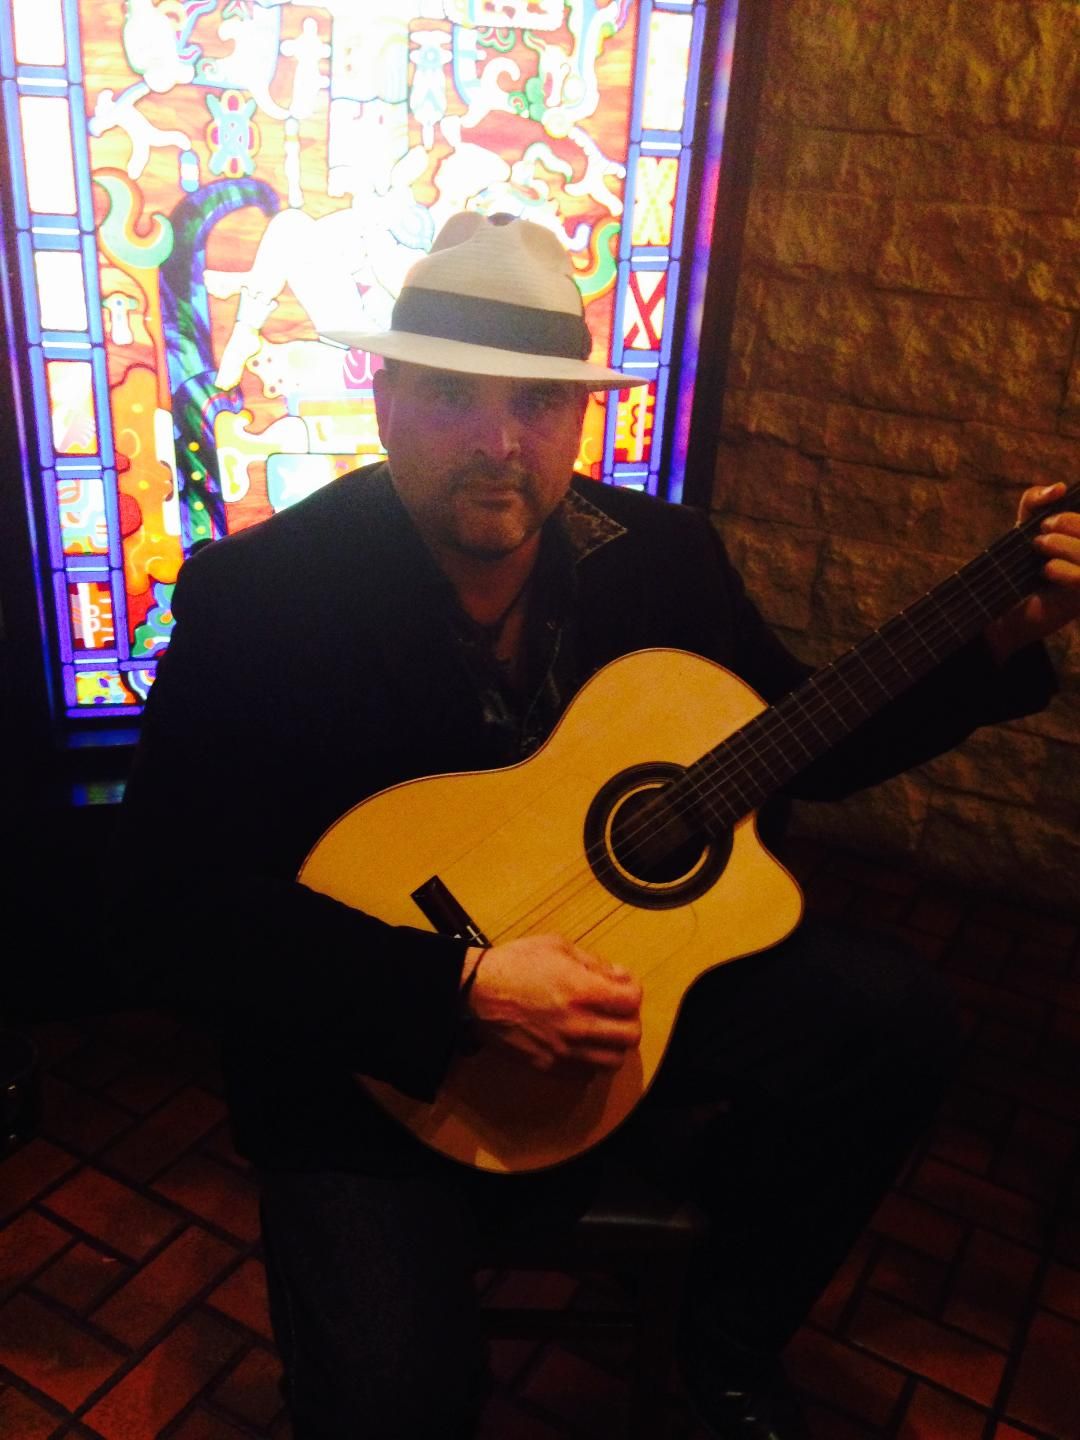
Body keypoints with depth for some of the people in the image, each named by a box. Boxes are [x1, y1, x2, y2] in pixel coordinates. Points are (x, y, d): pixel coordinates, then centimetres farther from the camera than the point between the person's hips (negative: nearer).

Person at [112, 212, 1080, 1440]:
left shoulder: (659, 554, -3)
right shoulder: (255, 596, -17)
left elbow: (810, 746, 7)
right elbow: (179, 915, -20)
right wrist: (464, 986, -28)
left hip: (625, 961, 5)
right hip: (365, 1055, -3)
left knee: (890, 1019, -12)